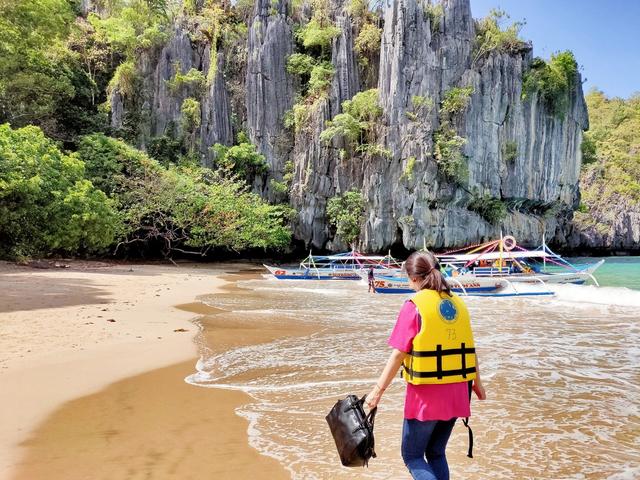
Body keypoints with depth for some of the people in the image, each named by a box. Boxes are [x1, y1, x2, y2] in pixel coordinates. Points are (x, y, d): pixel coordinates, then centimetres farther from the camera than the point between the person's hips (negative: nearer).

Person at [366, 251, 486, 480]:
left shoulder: (414, 306, -13)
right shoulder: (458, 303, 5)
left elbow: (398, 355, -15)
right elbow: (469, 349, 10)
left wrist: (378, 390, -9)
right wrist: (477, 382, 23)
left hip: (425, 395, -6)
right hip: (456, 393, 6)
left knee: (412, 456, 10)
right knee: (436, 453, 21)